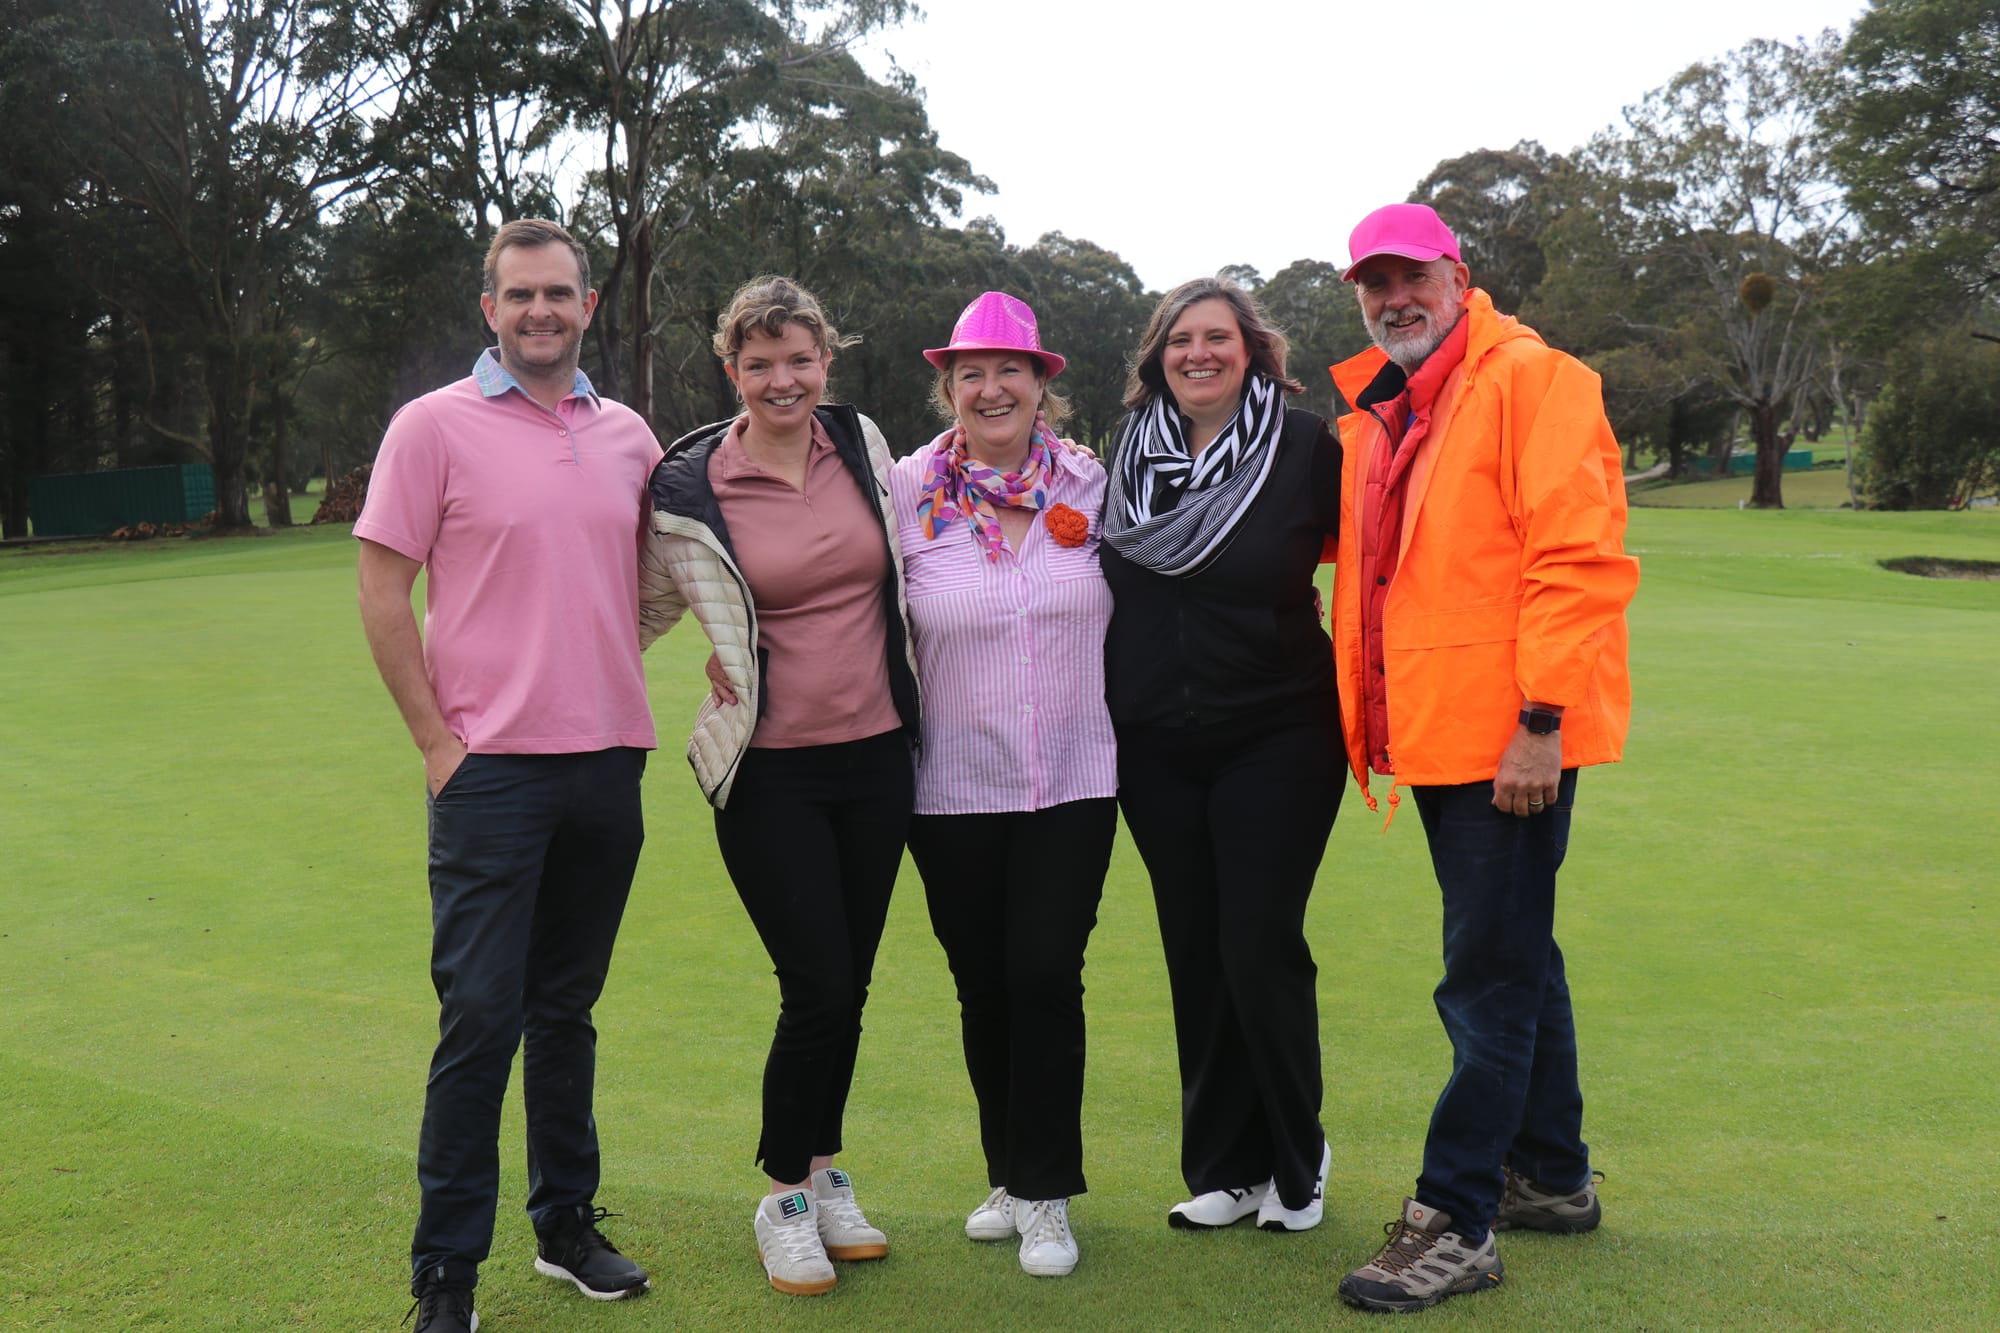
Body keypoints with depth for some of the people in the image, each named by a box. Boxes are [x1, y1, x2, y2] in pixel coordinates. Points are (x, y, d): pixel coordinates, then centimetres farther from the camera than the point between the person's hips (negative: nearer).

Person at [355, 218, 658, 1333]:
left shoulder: (630, 435, 10)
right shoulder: (435, 425, -3)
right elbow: (383, 592, -4)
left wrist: (613, 682, 10)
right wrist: (437, 739, -8)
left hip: (609, 761, 4)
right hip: (492, 767, -4)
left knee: (567, 1007, 14)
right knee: (481, 1012, -3)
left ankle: (568, 1223, 28)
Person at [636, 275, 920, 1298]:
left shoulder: (863, 443, 3)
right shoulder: (689, 489, -8)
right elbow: (646, 613, 6)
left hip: (876, 754, 4)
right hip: (771, 771, -4)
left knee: (849, 987, 12)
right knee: (818, 990, -6)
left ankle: (824, 1175, 31)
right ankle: (784, 1200, 16)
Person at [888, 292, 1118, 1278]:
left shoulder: (1089, 483, 2)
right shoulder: (907, 491, -2)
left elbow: (1129, 609, 12)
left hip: (1073, 778, 0)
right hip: (954, 783, 0)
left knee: (1046, 975, -4)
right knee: (983, 984, 9)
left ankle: (1045, 1195, 12)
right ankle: (1009, 1175, 30)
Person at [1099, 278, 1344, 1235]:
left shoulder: (1306, 449, -5)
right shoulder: (1126, 455, 7)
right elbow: (1101, 581, 16)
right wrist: (1102, 708, 11)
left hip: (1277, 735, -4)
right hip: (1155, 746, 4)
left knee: (1261, 947, -5)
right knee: (1193, 954, 8)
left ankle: (1295, 1165, 17)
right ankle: (1224, 1168, 22)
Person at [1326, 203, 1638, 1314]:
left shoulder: (1530, 379, -11)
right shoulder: (1376, 415, 15)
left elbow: (1578, 561, -18)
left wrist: (1539, 721, -21)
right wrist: (1377, 716, 14)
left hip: (1512, 745, -9)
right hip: (1436, 731, 9)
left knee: (1489, 979, -3)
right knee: (1515, 960, 19)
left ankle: (1455, 1222, 6)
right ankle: (1552, 1177, 34)